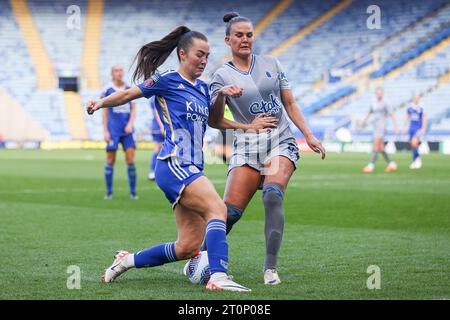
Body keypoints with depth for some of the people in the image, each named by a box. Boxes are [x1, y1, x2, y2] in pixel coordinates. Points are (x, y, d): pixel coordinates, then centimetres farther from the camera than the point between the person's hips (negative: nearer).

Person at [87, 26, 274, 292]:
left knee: (188, 247, 4)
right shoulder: (167, 80, 0)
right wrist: (102, 102, -13)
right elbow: (129, 94, 3)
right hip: (174, 166, -8)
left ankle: (127, 261, 20)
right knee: (217, 209, -28)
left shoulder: (203, 88, 20)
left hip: (192, 170, 8)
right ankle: (218, 277, -38)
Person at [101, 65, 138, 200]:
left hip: (127, 129, 2)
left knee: (130, 159, -3)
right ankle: (109, 192, 8)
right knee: (110, 160, -1)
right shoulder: (108, 90, 1)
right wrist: (105, 131, -3)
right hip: (113, 129, -2)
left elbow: (133, 109, 9)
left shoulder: (129, 90, 9)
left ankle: (133, 191, 4)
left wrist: (130, 124, -7)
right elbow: (104, 112, 2)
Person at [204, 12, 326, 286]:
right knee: (231, 211, -11)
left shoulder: (272, 64, 9)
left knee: (273, 196, -26)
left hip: (281, 142, 1)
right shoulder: (222, 76, 3)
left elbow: (290, 104, 15)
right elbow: (214, 122, -4)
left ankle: (271, 269, -25)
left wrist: (309, 135, 7)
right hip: (247, 147, -1)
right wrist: (220, 96, -22)